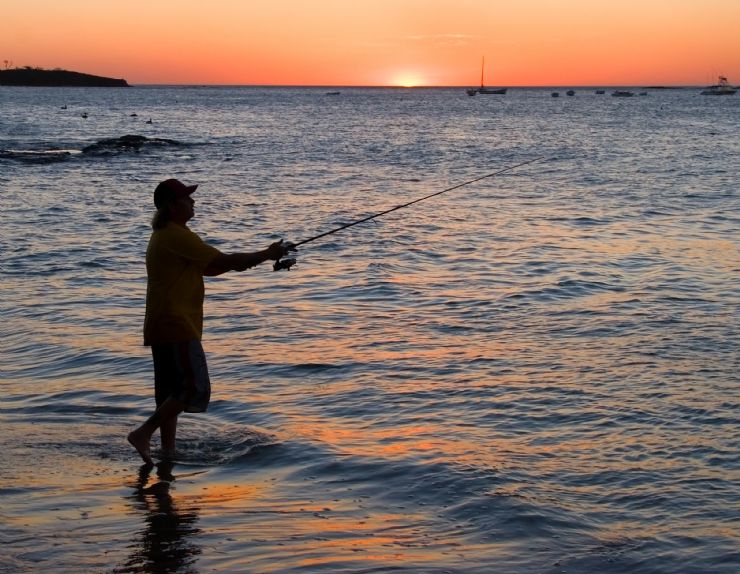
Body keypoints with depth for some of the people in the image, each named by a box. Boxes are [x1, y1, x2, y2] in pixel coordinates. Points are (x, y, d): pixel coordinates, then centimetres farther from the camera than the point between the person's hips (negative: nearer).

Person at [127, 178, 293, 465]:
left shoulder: (164, 235, 18)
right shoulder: (176, 235, -15)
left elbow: (208, 267, 22)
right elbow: (222, 261, -16)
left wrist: (241, 262, 7)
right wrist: (266, 254, -6)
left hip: (163, 326, 11)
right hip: (176, 326, -11)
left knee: (172, 392, 13)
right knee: (195, 388, -10)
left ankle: (168, 452, 17)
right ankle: (144, 433, -11)